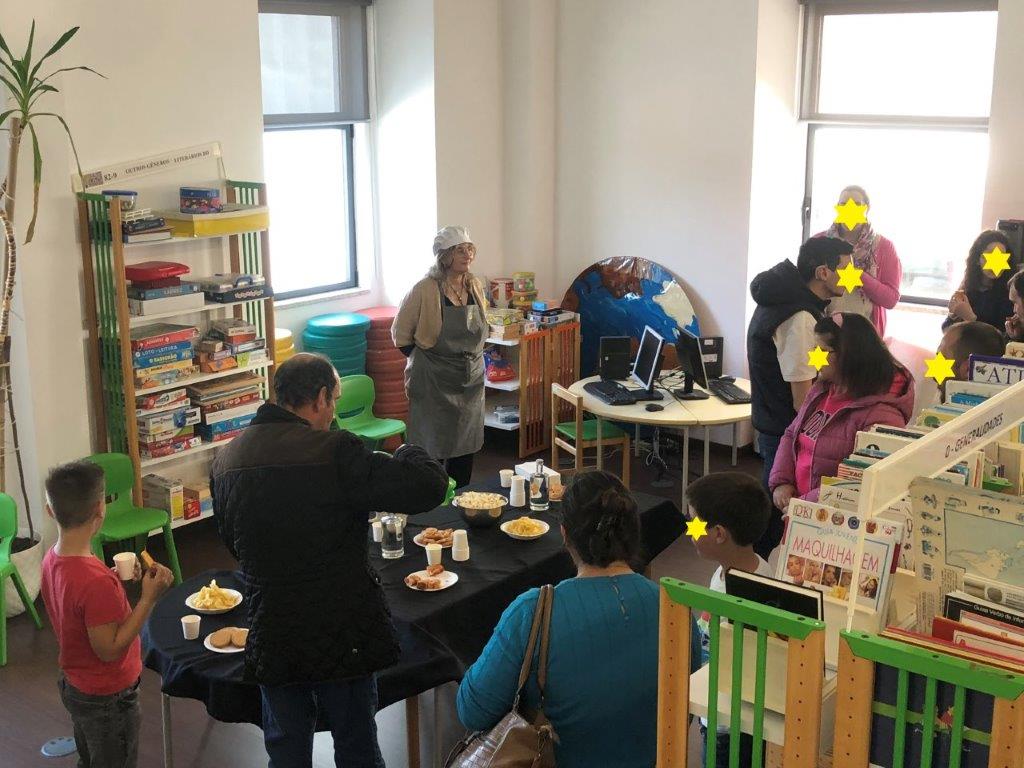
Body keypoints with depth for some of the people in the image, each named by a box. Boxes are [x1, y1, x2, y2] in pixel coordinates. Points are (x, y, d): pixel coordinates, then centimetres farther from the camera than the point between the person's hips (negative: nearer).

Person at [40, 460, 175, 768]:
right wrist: (149, 597, -29)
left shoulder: (52, 560, -6)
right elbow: (109, 649, -27)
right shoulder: (95, 580, -34)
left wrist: (114, 580, 0)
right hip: (108, 697, -8)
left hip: (75, 686, 8)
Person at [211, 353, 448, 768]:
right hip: (341, 636, -4)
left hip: (270, 639, 5)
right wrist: (407, 453, 2)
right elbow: (429, 486, -19)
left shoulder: (224, 461, 0)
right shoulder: (335, 453, -20)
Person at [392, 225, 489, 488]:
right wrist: (425, 361, -2)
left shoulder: (474, 286, 3)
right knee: (434, 448, 1)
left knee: (466, 446, 13)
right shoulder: (425, 290, -16)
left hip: (471, 378, 6)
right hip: (436, 382, -6)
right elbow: (400, 334, -7)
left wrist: (470, 360, 12)